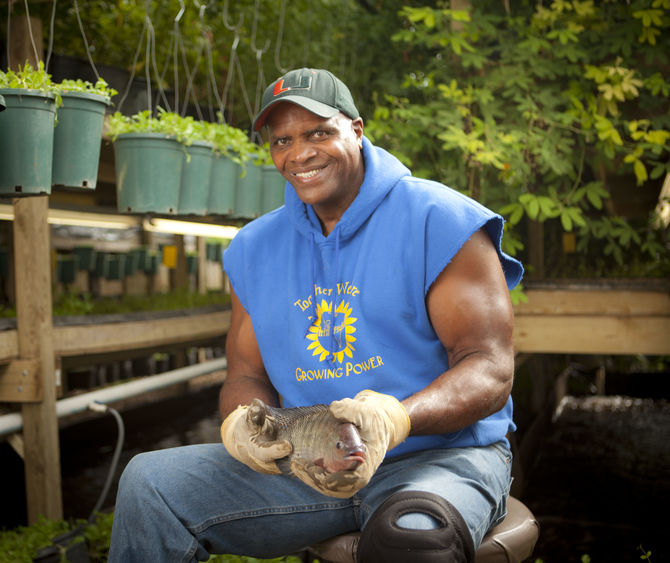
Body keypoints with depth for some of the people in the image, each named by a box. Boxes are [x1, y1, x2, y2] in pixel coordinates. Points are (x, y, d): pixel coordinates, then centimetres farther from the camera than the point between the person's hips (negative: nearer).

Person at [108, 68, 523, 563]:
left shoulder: (439, 221, -7)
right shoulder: (256, 248, 10)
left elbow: (490, 371, -13)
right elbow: (247, 375, 11)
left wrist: (399, 417, -33)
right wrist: (241, 421, -15)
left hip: (441, 453, -4)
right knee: (149, 480, -10)